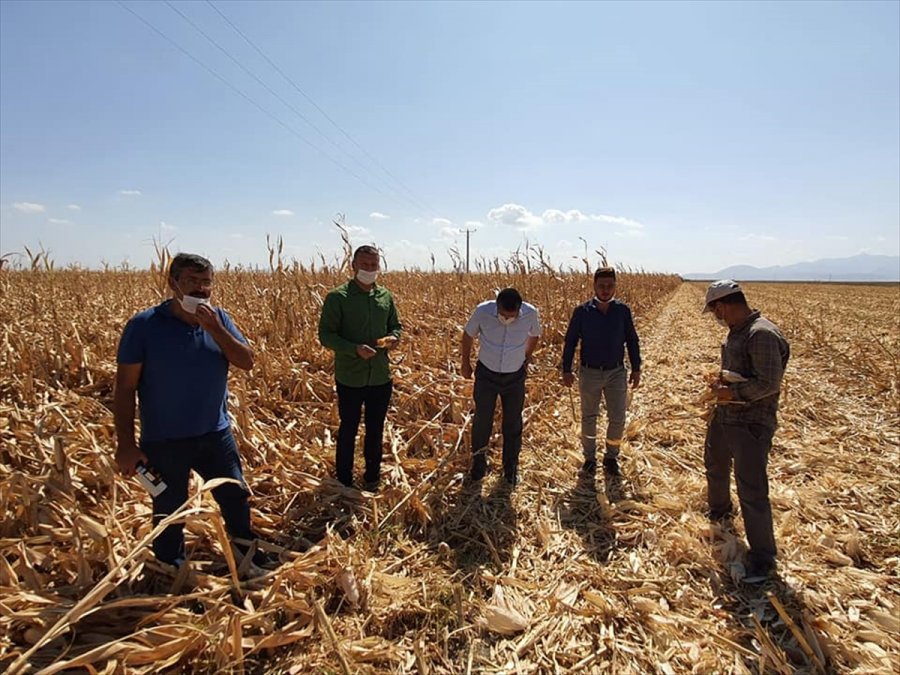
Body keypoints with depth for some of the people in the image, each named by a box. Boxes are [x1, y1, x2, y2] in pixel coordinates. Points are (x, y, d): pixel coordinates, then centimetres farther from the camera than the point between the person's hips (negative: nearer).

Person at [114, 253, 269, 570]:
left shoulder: (218, 318, -2)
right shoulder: (143, 325, -12)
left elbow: (247, 361, -9)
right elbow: (125, 387, -10)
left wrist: (215, 329, -22)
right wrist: (125, 443, -11)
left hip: (215, 434, 3)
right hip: (164, 441, -3)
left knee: (235, 495, 19)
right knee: (169, 512, 15)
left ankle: (246, 550, 46)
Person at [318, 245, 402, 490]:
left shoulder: (386, 296, 3)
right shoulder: (337, 297, -11)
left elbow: (395, 325, 15)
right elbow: (325, 335, -12)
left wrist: (394, 337, -9)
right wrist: (354, 349, -26)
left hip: (381, 377, 4)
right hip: (350, 379, -4)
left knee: (376, 430, 17)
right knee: (348, 430, 12)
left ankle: (372, 477, 37)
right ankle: (344, 481, 31)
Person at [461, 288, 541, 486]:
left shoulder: (531, 314, -22)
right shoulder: (483, 311, -25)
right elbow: (468, 335, -4)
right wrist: (466, 364, 6)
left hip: (515, 377, 1)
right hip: (486, 374, -1)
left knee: (513, 424, 12)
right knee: (482, 421, 9)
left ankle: (511, 467, 32)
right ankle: (479, 462, 33)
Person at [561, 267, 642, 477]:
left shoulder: (623, 310, -3)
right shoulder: (582, 311, -7)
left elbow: (632, 341, 7)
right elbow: (571, 341, 0)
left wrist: (636, 368, 6)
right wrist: (566, 370, -1)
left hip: (616, 373, 1)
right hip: (589, 373, -1)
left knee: (618, 419, 4)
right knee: (589, 418, 11)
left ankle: (611, 457, 25)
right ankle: (589, 458, 29)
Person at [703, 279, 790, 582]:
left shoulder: (762, 334, -24)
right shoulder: (737, 331, 6)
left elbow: (770, 383, -27)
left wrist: (733, 393, -21)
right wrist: (722, 383, 1)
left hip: (751, 423, -10)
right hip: (724, 415, 10)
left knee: (752, 491, -6)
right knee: (715, 465, 29)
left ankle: (762, 558, 10)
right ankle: (719, 510, 57)